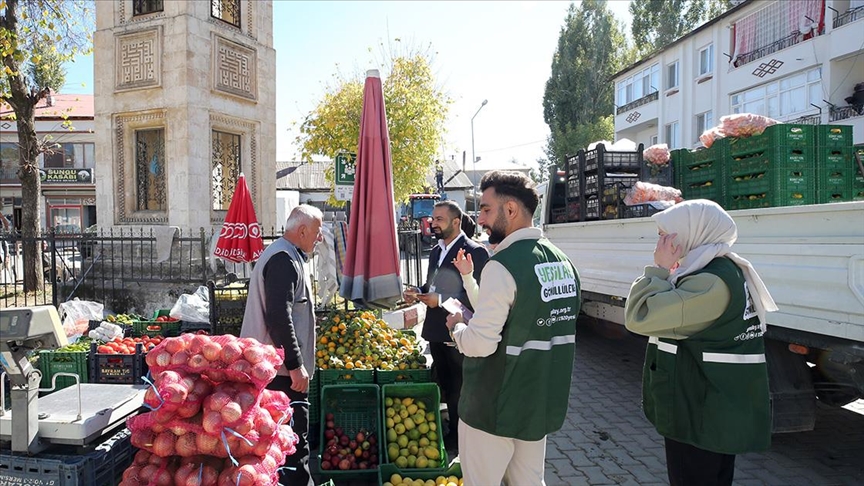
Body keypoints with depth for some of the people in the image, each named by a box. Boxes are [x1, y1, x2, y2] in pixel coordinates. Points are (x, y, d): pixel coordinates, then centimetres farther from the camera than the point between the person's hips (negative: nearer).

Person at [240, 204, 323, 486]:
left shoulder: (282, 254, 18)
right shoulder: (284, 259, -17)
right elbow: (279, 317, -24)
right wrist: (295, 365, -21)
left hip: (277, 366, 11)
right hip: (284, 369, -11)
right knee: (295, 438, -6)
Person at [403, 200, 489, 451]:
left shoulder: (475, 251, -15)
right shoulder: (435, 251, 12)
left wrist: (441, 300, -23)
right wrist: (418, 292, 1)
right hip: (436, 332, 8)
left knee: (459, 390, 6)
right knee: (445, 386, 18)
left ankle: (460, 438, 22)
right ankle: (452, 430, 33)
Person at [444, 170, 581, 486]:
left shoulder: (503, 265, -22)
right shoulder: (563, 262, 5)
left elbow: (480, 344, -25)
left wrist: (456, 326, -4)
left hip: (495, 407, -8)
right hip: (542, 402, 8)